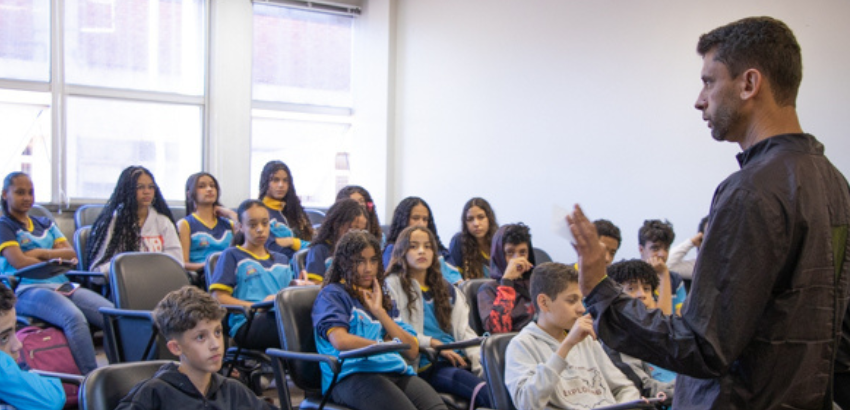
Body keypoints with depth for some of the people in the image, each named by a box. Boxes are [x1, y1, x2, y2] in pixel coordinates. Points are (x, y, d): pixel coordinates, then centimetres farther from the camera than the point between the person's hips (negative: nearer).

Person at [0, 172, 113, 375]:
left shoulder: (45, 224, 27)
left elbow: (72, 254, 14)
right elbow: (19, 261, -7)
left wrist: (42, 253, -1)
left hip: (63, 285, 6)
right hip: (27, 289, -6)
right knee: (74, 317, -37)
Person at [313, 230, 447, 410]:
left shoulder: (382, 298, 28)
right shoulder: (332, 295, 10)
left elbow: (412, 351, 17)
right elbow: (341, 341, -9)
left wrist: (380, 312, 7)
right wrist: (385, 345, 6)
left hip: (396, 372, 6)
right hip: (351, 375, -6)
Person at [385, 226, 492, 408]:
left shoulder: (447, 288, 28)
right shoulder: (393, 285, 11)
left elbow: (465, 331, 17)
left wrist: (481, 363, -1)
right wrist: (433, 344, -12)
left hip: (459, 359, 6)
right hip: (425, 365, -5)